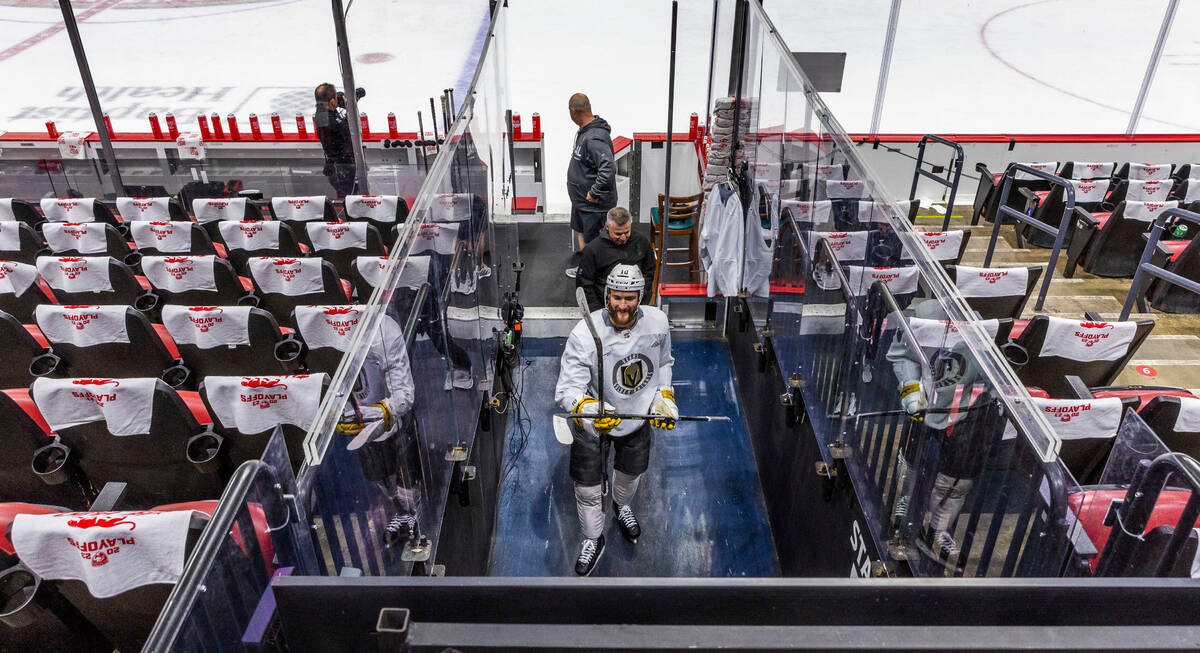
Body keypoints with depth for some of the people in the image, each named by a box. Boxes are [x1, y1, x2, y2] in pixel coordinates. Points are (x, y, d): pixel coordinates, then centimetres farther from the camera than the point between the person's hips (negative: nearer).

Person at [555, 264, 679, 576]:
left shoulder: (657, 321, -16)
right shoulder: (585, 333, -29)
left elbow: (663, 361, 6)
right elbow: (567, 389, -29)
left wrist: (664, 396, -3)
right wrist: (589, 409, -48)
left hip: (638, 414, 3)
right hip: (592, 421, -3)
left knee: (631, 471, 25)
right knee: (588, 488, 5)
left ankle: (622, 505, 61)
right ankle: (594, 538, 36)